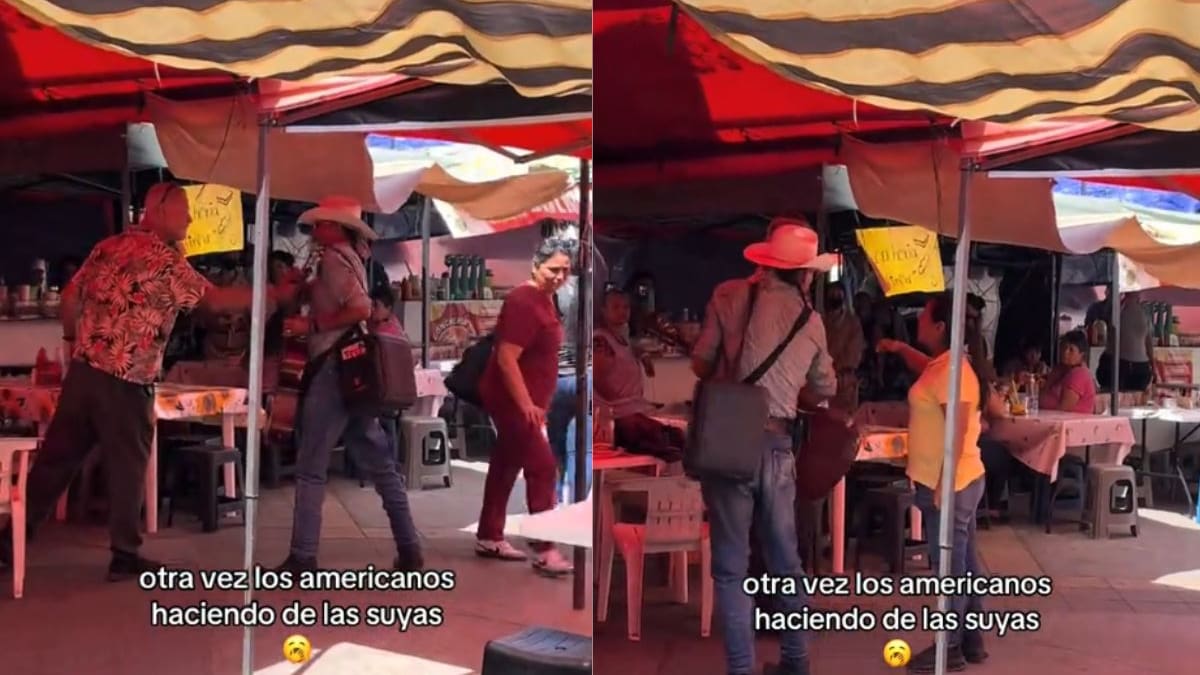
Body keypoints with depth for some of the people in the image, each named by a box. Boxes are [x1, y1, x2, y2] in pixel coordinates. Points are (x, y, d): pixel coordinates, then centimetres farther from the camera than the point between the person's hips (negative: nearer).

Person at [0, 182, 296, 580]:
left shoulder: (107, 247, 12)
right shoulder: (166, 258, -10)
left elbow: (70, 298, 15)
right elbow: (215, 301, -10)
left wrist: (75, 340, 30)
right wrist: (278, 293, -4)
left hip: (83, 371, 7)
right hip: (126, 382, -7)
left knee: (56, 459, 14)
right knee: (128, 468, 6)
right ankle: (125, 556, 16)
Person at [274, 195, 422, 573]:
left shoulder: (333, 258, -8)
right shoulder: (349, 258, 19)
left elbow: (361, 309, -21)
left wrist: (311, 326, -15)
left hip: (334, 368, -9)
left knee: (311, 467, -4)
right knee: (379, 464, 9)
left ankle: (302, 558, -2)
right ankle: (408, 550, 12)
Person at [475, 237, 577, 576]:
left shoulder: (544, 300, 11)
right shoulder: (523, 302, -20)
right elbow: (506, 358, -25)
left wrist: (535, 403, 21)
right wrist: (526, 405, -25)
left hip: (524, 401, 10)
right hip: (512, 401, -10)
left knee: (506, 466, 15)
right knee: (542, 467, -9)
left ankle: (488, 538, 25)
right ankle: (543, 550, -6)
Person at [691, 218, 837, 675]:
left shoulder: (730, 295, 1)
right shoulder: (812, 320, 10)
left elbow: (701, 362, 0)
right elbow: (824, 390, 18)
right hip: (778, 444, 3)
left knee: (731, 566, 3)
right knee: (785, 561, 18)